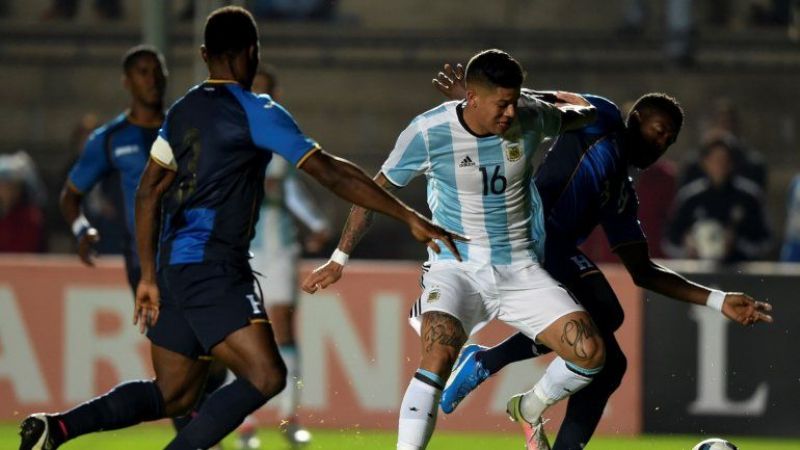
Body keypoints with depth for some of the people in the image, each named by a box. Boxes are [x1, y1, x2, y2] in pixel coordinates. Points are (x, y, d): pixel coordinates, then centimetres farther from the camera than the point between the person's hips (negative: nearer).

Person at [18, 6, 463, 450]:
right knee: (265, 376, -15)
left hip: (176, 267, 9)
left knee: (172, 395, 16)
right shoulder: (255, 112, -8)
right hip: (212, 269, -9)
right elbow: (331, 172, -11)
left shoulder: (183, 110, 14)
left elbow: (150, 192, 16)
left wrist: (149, 275, 19)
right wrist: (410, 217, -9)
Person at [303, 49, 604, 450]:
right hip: (456, 264, -3)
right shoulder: (428, 132, -15)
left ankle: (528, 410, 19)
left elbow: (579, 115, 15)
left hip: (520, 267, 3)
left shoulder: (531, 120, -8)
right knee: (437, 359, -31)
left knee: (590, 352, -11)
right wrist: (339, 259, 5)